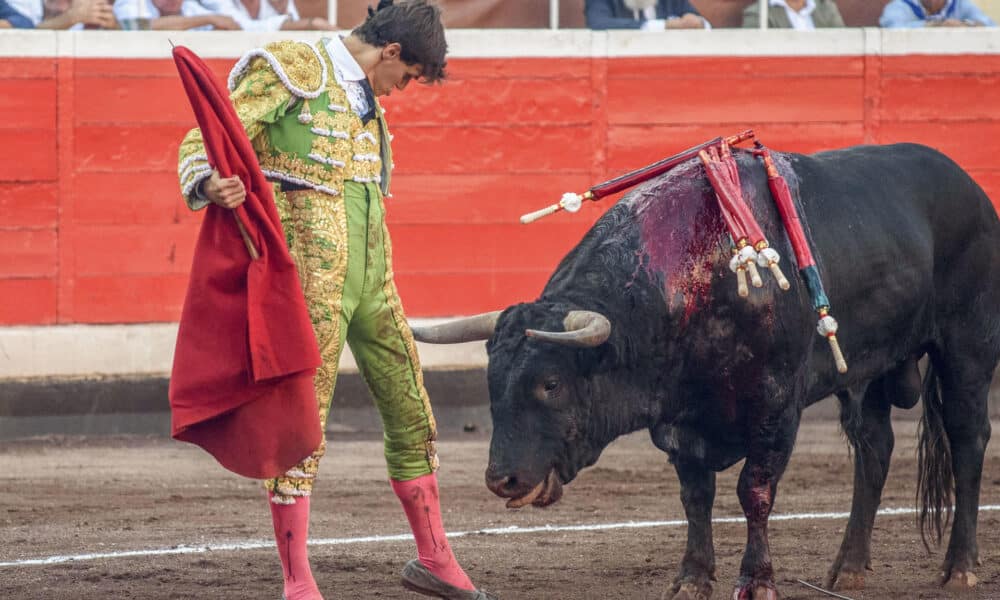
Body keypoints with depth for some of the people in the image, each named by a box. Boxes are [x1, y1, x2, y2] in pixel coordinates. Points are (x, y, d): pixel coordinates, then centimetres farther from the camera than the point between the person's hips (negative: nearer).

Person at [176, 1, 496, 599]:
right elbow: (202, 144, -14)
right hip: (313, 279, -8)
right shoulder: (292, 72, -7)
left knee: (412, 412, 13)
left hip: (372, 280, 8)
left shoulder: (364, 99, 18)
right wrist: (209, 185, -35)